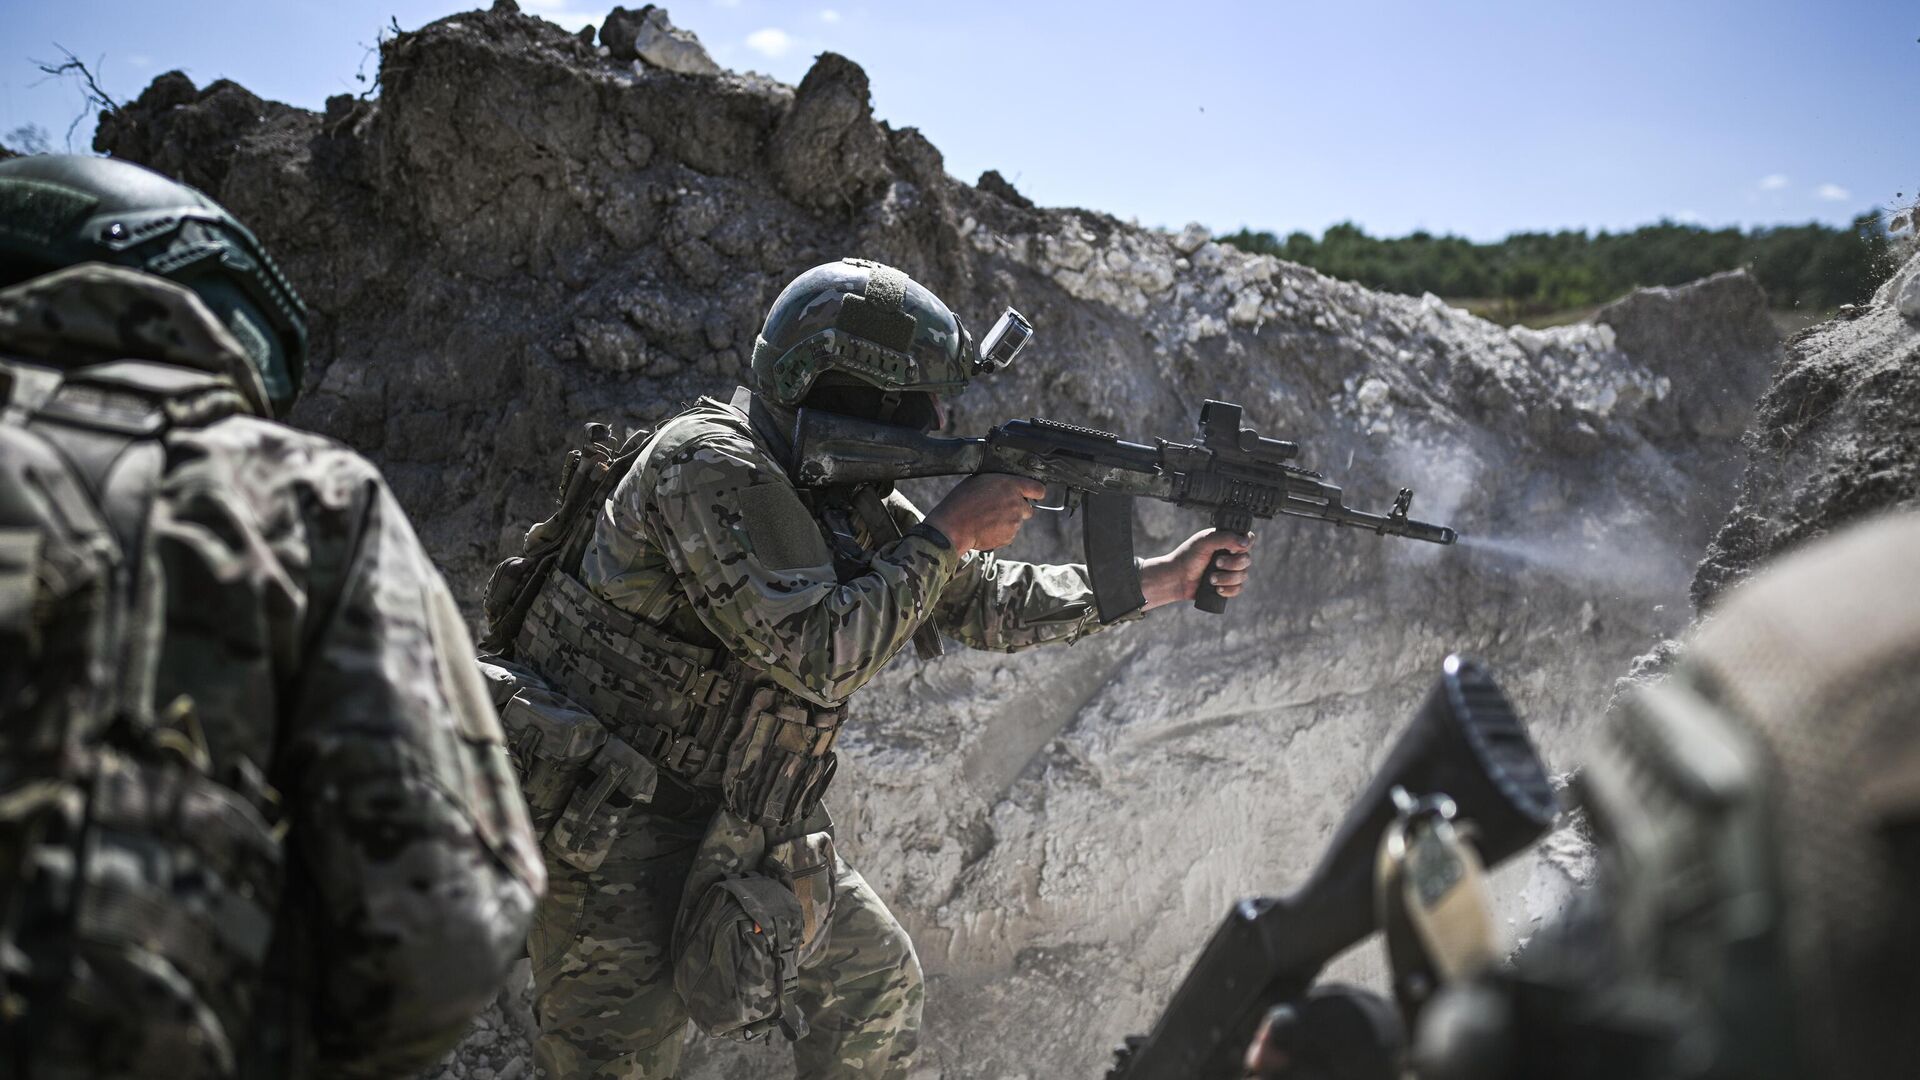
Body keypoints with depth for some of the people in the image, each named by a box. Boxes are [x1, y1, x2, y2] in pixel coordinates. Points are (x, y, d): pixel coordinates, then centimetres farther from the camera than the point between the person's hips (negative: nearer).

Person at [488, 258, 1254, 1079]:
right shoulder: (708, 467, -24)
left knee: (874, 979, 16)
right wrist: (947, 533, -22)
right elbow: (816, 655, -30)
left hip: (741, 825, 9)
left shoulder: (847, 501, 3)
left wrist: (1165, 580, 4)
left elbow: (980, 602, 8)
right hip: (614, 827, -9)